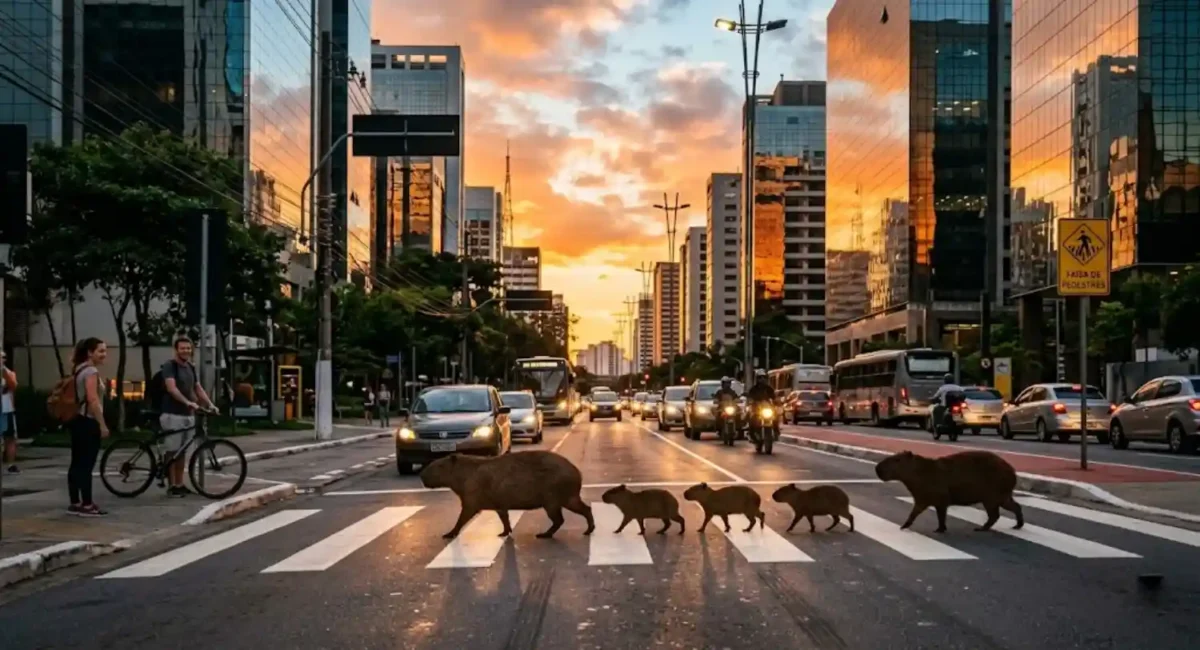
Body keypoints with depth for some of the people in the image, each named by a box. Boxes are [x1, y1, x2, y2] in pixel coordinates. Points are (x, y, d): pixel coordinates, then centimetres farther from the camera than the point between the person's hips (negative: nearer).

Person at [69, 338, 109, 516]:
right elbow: (93, 400, -22)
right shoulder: (91, 371, -15)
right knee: (86, 465, -7)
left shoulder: (80, 369, 16)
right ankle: (87, 506, -6)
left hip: (77, 420, 10)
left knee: (77, 464, 11)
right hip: (88, 422, -10)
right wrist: (103, 424, -21)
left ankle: (75, 503, 15)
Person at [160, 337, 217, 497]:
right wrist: (187, 402, -35)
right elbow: (171, 388, -23)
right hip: (172, 414, -7)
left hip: (188, 414, 7)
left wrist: (210, 404, 0)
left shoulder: (191, 367, 14)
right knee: (172, 451, -2)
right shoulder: (169, 366, -10)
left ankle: (180, 484, 17)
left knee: (182, 451, 11)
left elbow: (198, 388, 15)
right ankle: (172, 486, 2)